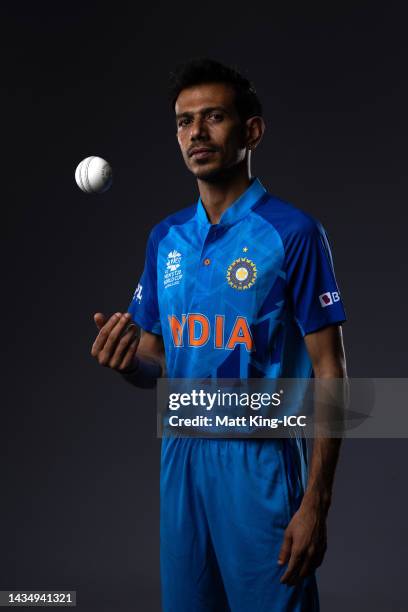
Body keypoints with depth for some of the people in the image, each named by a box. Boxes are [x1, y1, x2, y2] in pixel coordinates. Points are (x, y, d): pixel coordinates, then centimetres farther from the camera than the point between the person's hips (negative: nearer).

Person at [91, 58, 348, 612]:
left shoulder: (293, 233, -8)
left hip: (259, 461, -5)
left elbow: (329, 372, -9)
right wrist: (126, 360, -11)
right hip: (180, 457, 5)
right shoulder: (165, 237, 8)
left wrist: (316, 503, -14)